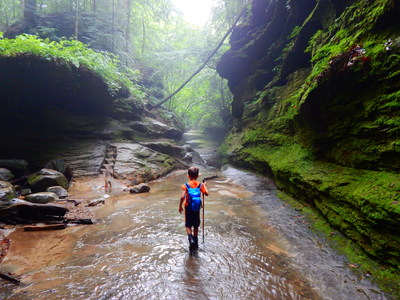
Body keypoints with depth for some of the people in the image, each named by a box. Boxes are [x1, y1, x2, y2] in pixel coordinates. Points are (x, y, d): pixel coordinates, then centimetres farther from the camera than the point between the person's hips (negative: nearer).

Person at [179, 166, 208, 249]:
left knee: (188, 225, 11)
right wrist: (204, 185, 9)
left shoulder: (186, 185, -13)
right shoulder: (200, 185, -7)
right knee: (196, 226, 16)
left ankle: (190, 238, -11)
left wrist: (180, 206, -7)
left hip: (188, 207, -2)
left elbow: (182, 197, -20)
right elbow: (206, 193, -8)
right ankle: (195, 243, 26)